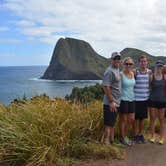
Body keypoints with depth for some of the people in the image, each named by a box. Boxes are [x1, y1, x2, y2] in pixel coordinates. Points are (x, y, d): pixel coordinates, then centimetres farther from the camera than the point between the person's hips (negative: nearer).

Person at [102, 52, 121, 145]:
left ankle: (112, 140, 31)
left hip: (116, 102, 9)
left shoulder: (117, 69, 12)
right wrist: (111, 101, -21)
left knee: (113, 123, 19)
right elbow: (106, 87, -22)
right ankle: (106, 143, 5)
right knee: (109, 124, -3)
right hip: (110, 103, -9)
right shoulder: (110, 71, -17)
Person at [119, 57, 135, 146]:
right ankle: (122, 138, 22)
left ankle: (125, 135, 33)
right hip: (123, 100, -7)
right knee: (123, 119, 5)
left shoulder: (132, 73, 7)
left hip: (131, 99, 7)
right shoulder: (120, 74, -12)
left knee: (131, 119, 13)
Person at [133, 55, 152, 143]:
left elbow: (151, 84, 2)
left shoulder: (149, 72, 5)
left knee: (143, 117, 13)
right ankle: (136, 135, 20)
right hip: (136, 98, -4)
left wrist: (150, 75, -9)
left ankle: (141, 134, 27)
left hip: (145, 98, 4)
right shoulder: (135, 71, -7)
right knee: (136, 118, 6)